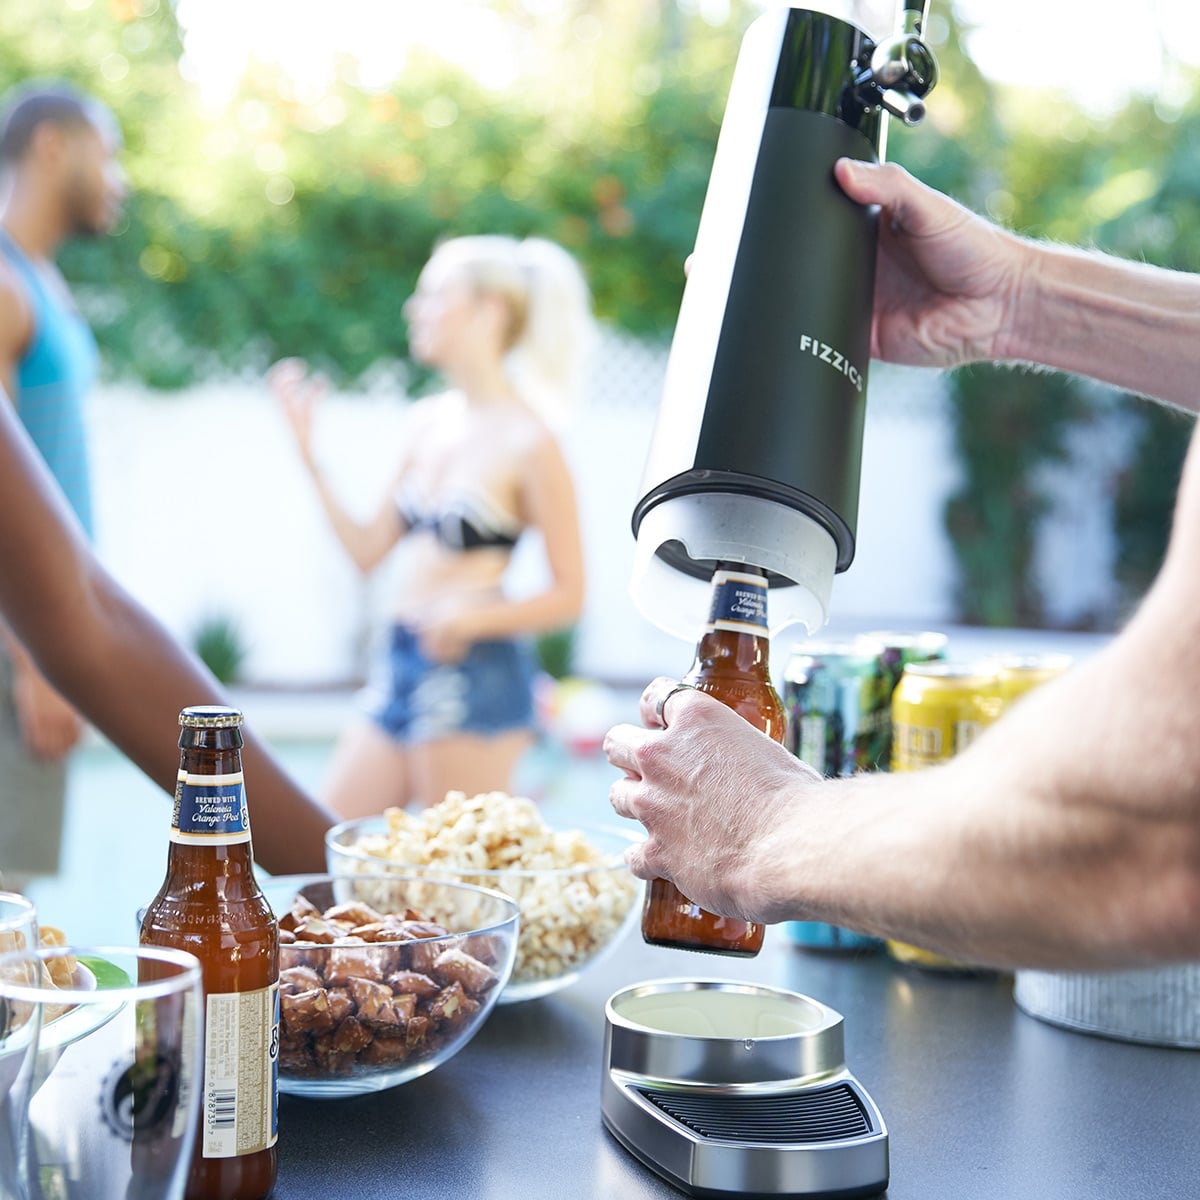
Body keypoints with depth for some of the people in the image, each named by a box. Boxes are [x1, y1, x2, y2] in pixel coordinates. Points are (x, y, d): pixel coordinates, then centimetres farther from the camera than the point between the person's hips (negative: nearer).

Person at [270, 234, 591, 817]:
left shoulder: (527, 441, -11)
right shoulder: (425, 423, 10)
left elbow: (568, 592, -10)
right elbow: (368, 547, 13)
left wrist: (474, 619, -23)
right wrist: (308, 452, 9)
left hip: (476, 678, -8)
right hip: (401, 662, 8)